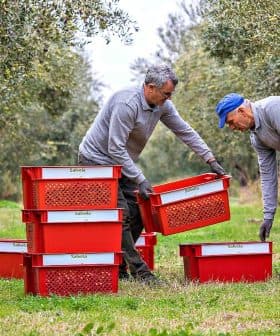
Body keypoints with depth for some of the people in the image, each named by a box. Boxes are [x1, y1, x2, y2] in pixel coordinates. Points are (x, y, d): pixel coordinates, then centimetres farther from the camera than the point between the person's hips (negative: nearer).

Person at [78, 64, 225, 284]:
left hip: (120, 163, 9)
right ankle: (139, 272, -16)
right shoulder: (127, 104, -29)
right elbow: (116, 149, -29)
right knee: (121, 215, -16)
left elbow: (186, 132, 7)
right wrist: (140, 180, -29)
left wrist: (211, 160, 2)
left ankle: (118, 269, 10)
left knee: (138, 214, 2)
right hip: (97, 160, -9)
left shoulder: (162, 105, -3)